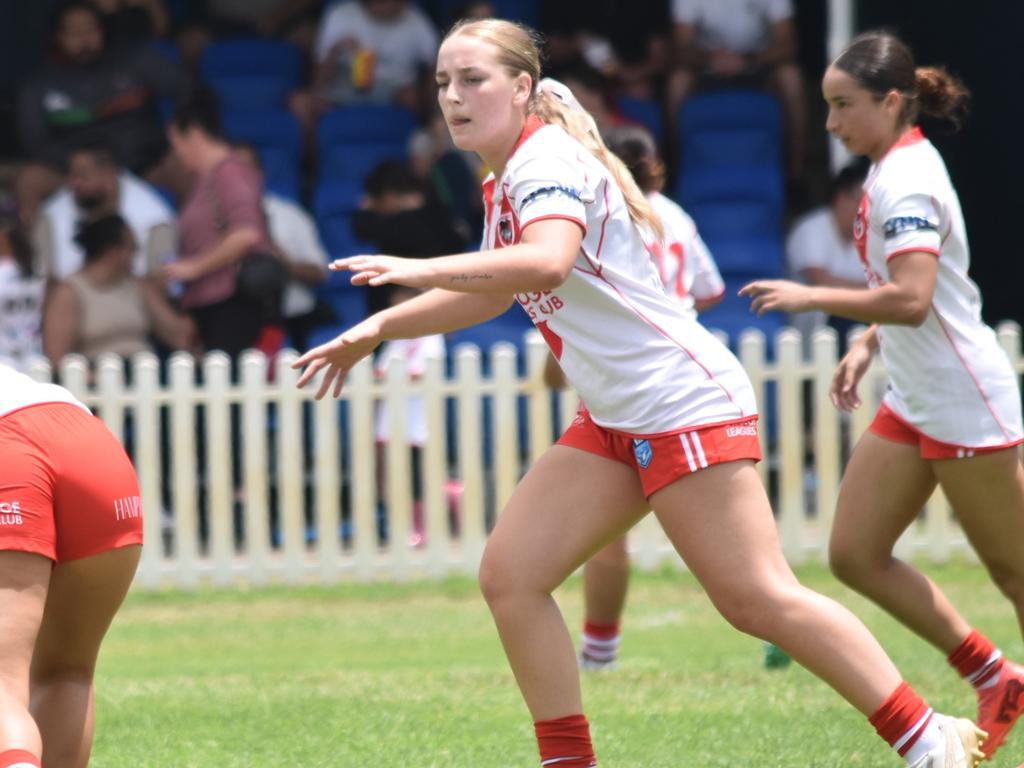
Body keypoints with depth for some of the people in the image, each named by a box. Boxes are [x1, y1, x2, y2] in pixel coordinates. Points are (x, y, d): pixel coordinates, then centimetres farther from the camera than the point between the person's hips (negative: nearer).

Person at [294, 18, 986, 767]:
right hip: (615, 419, 10)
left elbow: (546, 261, -34)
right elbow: (490, 291, 31)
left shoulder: (549, 159, -14)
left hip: (685, 400, -10)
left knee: (757, 598, -11)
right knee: (509, 577, 0)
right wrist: (377, 329, 25)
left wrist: (418, 269, -34)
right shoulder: (503, 186, 14)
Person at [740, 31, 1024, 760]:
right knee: (856, 554, 5)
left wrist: (812, 297, -23)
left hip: (965, 400, -10)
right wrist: (867, 345, 14)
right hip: (914, 401, 10)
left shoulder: (906, 181, -19)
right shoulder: (898, 169, 10)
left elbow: (911, 299, -31)